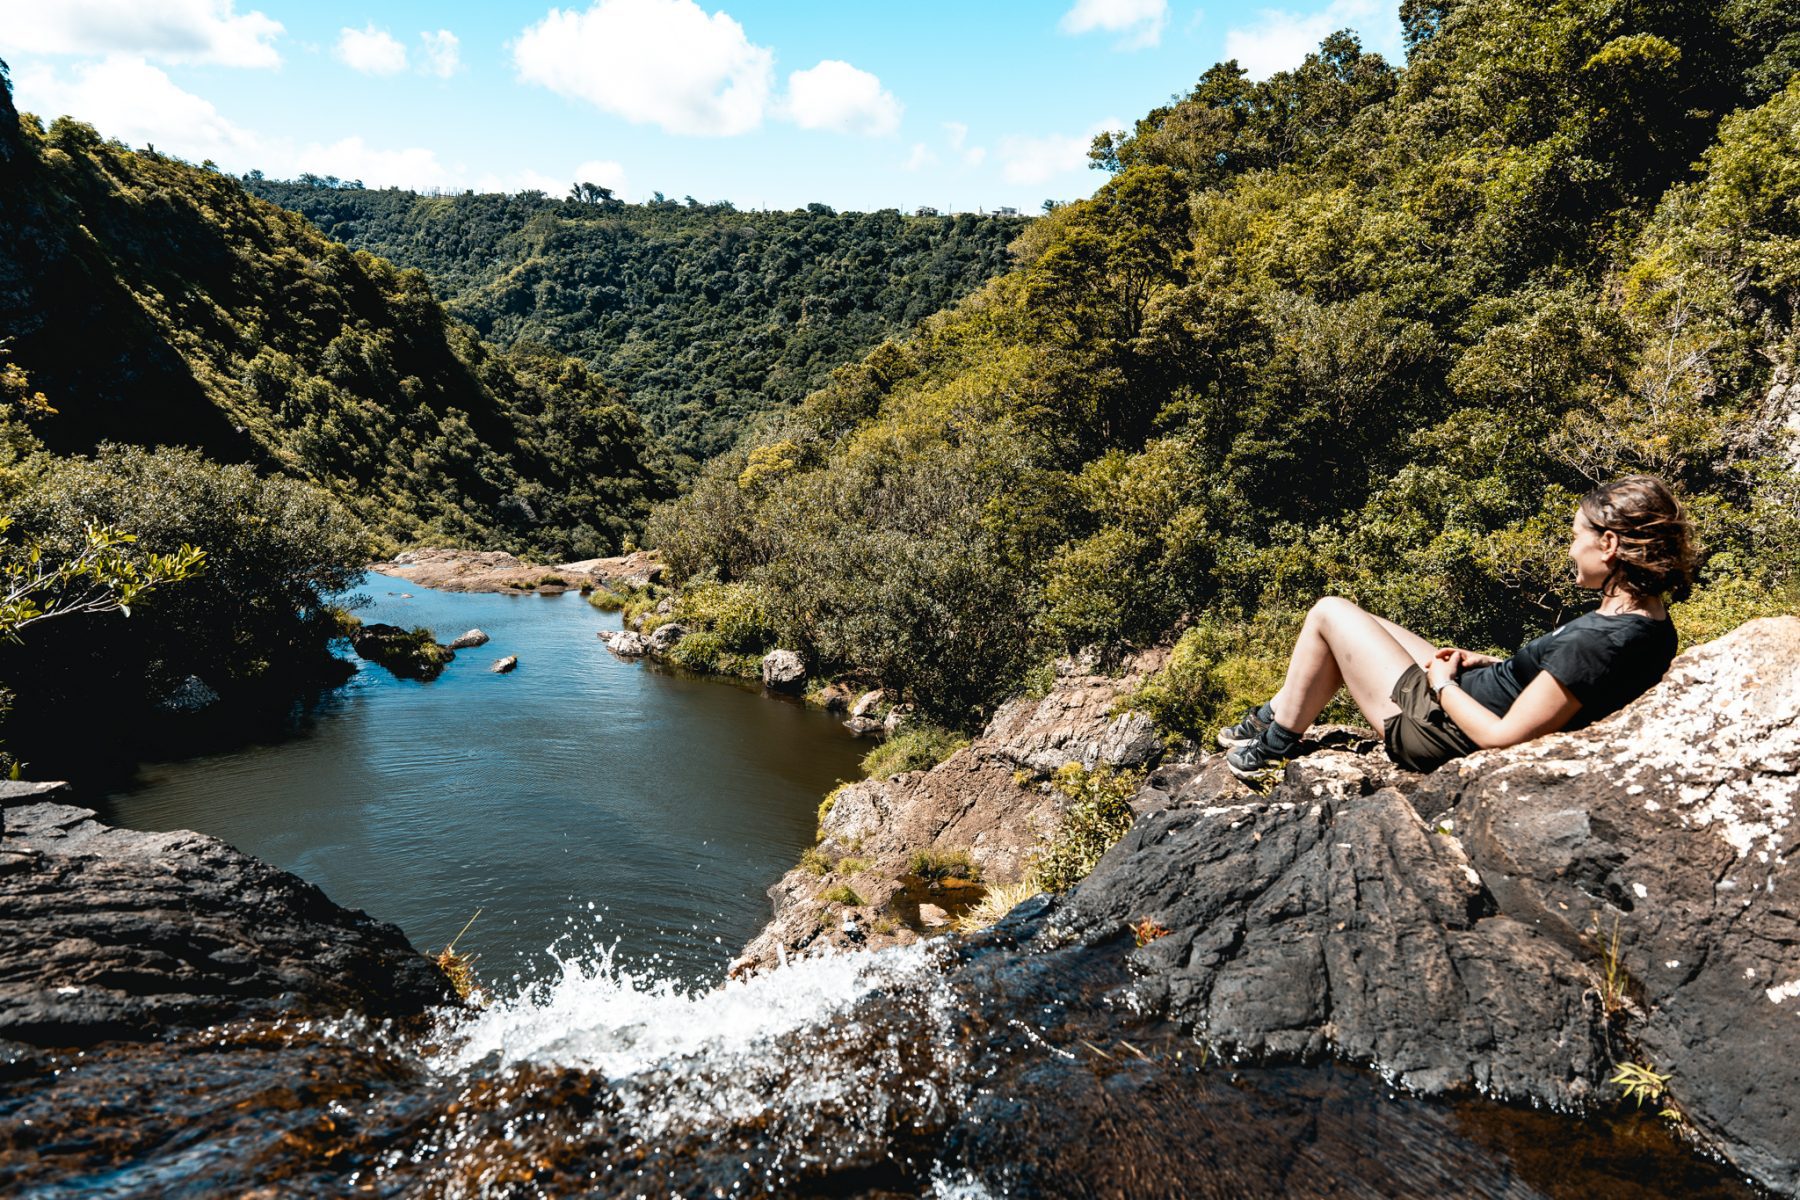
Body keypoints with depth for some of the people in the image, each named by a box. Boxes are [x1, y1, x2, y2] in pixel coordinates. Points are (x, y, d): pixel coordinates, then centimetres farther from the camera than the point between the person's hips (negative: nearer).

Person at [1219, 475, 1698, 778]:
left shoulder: (1599, 644, -32)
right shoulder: (1649, 621, -3)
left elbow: (1502, 736, -27)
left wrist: (1442, 683, -13)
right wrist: (1486, 662, 6)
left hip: (1439, 727, -9)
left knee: (1328, 613, 0)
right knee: (1350, 629, 19)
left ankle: (1272, 746, 15)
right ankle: (1271, 717, 33)